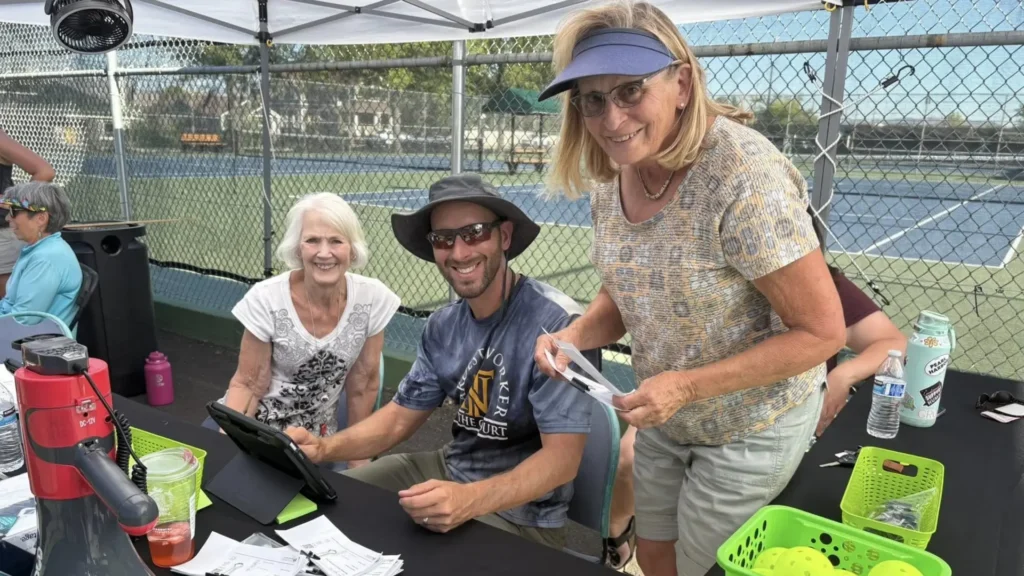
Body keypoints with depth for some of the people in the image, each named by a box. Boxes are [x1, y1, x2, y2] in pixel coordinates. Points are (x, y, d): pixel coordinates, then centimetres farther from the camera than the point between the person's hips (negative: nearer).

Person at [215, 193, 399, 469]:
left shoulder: (373, 299, -17)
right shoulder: (266, 299, -20)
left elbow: (363, 385, -4)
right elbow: (248, 385, -10)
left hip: (317, 436, 1)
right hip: (254, 425, -1)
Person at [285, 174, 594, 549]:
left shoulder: (555, 323, -25)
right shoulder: (444, 325, -1)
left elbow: (562, 458, -26)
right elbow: (401, 414, 6)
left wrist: (470, 500, -39)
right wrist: (324, 448, -11)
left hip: (521, 513, -6)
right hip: (452, 469, 7)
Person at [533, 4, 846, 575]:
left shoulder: (741, 174, -31)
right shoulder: (611, 174, -9)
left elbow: (822, 331, -25)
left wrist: (687, 386, -29)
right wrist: (574, 337, -15)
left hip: (751, 426, -6)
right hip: (665, 419, 6)